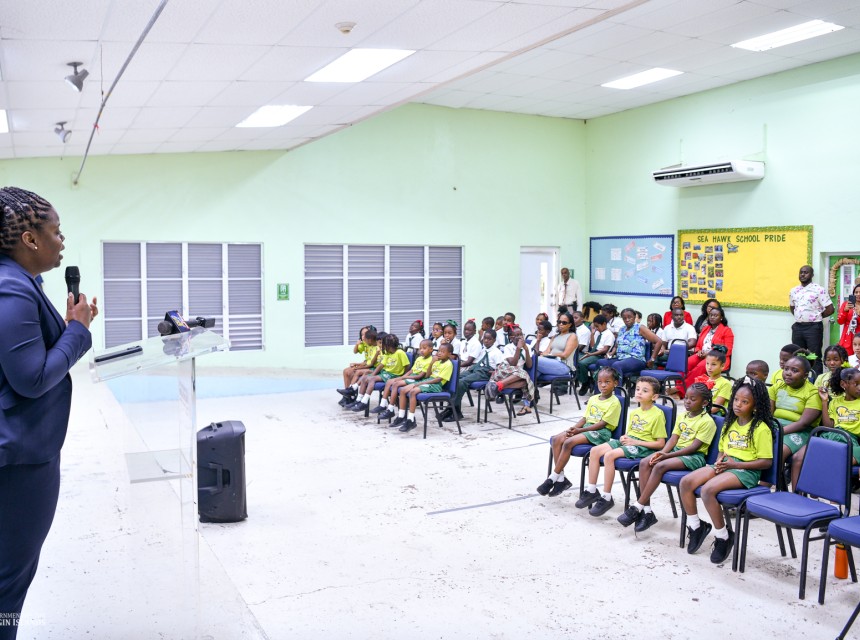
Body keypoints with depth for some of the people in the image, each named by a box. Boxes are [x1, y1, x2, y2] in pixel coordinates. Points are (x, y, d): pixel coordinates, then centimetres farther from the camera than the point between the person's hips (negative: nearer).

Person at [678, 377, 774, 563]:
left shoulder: (761, 429, -8)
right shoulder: (729, 423, 14)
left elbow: (766, 461, -10)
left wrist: (735, 464, -17)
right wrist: (719, 461, -1)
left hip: (746, 470, -7)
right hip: (724, 465, 7)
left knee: (708, 489, -32)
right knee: (685, 482, -15)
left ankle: (723, 536, -12)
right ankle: (695, 526, 3)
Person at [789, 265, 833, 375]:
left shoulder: (819, 290, -8)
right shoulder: (794, 291, 10)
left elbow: (830, 309, -10)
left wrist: (816, 317, 1)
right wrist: (800, 317, 11)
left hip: (813, 327, -6)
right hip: (797, 327, 6)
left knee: (815, 358, -2)